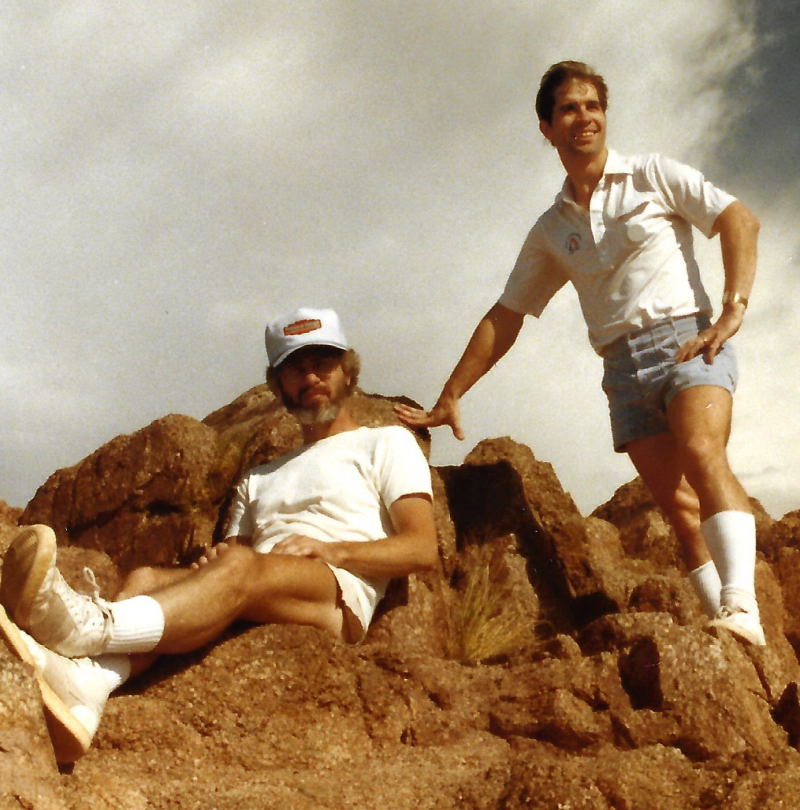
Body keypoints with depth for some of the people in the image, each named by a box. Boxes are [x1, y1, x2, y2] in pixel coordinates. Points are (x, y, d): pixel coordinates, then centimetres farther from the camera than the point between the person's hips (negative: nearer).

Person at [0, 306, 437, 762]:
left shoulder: (385, 443, 22)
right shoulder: (260, 479, 37)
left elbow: (422, 550, 7)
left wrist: (328, 549, -7)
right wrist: (216, 560, -3)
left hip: (339, 595, -5)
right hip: (252, 612, 5)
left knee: (239, 568, -37)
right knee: (146, 579, -26)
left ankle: (89, 629, -62)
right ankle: (84, 686, -57)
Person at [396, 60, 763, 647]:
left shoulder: (653, 175, 8)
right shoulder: (551, 231, 18)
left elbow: (739, 219, -1)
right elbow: (505, 317, 20)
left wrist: (734, 308, -15)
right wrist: (450, 397, 16)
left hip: (686, 341, -4)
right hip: (623, 366, 4)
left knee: (702, 454, -29)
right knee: (679, 503, -5)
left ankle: (741, 606, -42)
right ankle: (729, 633, -7)